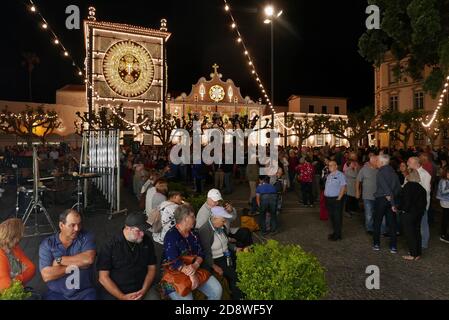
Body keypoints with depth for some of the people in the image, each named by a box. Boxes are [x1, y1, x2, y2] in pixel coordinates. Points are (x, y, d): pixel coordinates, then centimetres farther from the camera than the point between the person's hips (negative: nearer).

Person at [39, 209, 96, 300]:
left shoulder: (86, 237, -2)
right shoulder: (47, 244, 0)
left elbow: (89, 259, -19)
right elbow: (46, 275, -9)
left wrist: (59, 260, -12)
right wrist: (69, 268, -11)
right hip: (57, 294, 1)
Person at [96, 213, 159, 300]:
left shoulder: (147, 241, 1)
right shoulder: (110, 246, -7)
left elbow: (151, 268, 7)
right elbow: (103, 277, -7)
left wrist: (144, 290, -8)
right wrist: (122, 297, -14)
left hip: (143, 287, 1)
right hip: (116, 291, -1)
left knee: (154, 296, -21)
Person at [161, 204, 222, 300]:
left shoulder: (193, 234, 10)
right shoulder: (171, 236, -13)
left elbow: (200, 253, 5)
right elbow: (174, 261, -21)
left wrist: (195, 265, -18)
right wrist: (191, 275, -26)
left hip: (194, 270, 6)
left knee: (217, 290, -7)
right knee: (186, 298, -28)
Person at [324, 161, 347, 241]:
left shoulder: (340, 175, -9)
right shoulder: (329, 175, 15)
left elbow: (343, 187, -14)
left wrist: (339, 198, -17)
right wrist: (326, 194, 8)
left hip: (336, 199, -8)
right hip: (329, 199, 8)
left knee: (337, 217, 0)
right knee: (332, 216, 14)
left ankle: (337, 235, 8)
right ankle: (335, 232, 26)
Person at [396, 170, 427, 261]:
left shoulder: (408, 186, -15)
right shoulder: (421, 188, 6)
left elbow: (406, 200, -20)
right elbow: (424, 202, 9)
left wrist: (398, 208, -8)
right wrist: (421, 210, 20)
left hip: (408, 213, -7)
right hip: (419, 213, 7)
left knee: (410, 234, 1)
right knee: (417, 232, 14)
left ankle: (413, 254, 6)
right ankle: (418, 254, 22)